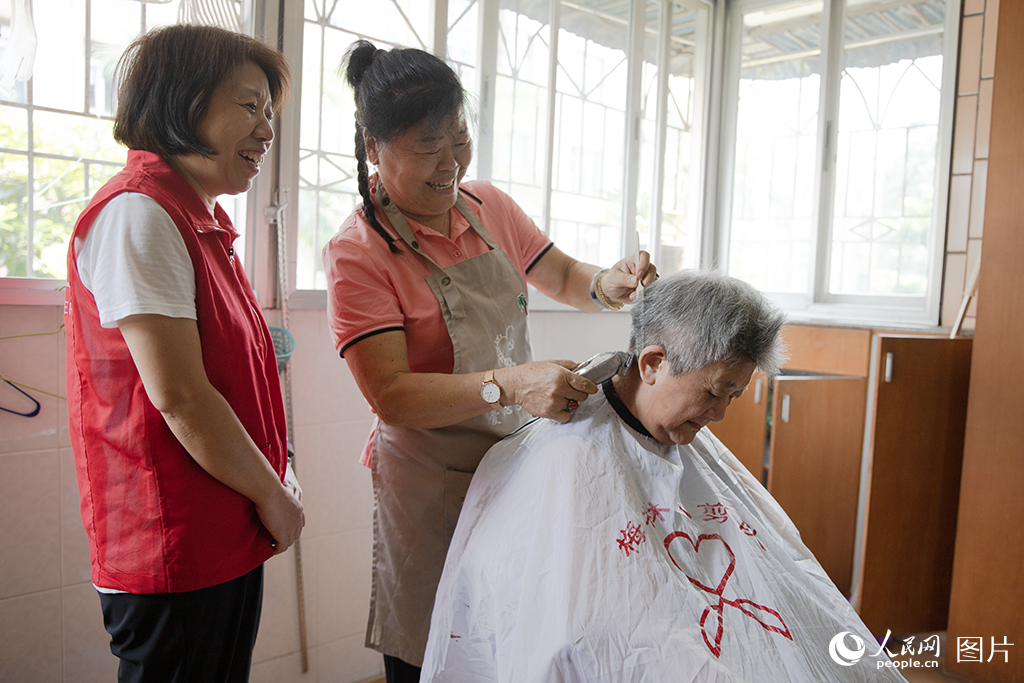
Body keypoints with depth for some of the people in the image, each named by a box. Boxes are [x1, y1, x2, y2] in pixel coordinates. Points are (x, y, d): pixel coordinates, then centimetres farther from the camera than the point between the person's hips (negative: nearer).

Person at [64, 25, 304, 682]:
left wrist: (270, 490, 7)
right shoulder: (138, 213, -16)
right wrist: (274, 498, -11)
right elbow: (177, 396, -22)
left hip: (226, 541, 9)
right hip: (176, 553, -9)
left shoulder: (201, 221, 13)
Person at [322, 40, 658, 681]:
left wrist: (608, 283, -8)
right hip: (432, 479, -4)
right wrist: (509, 383, -33)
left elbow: (564, 278, 16)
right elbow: (392, 397, -19)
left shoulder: (490, 207, 4)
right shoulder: (356, 253, -13)